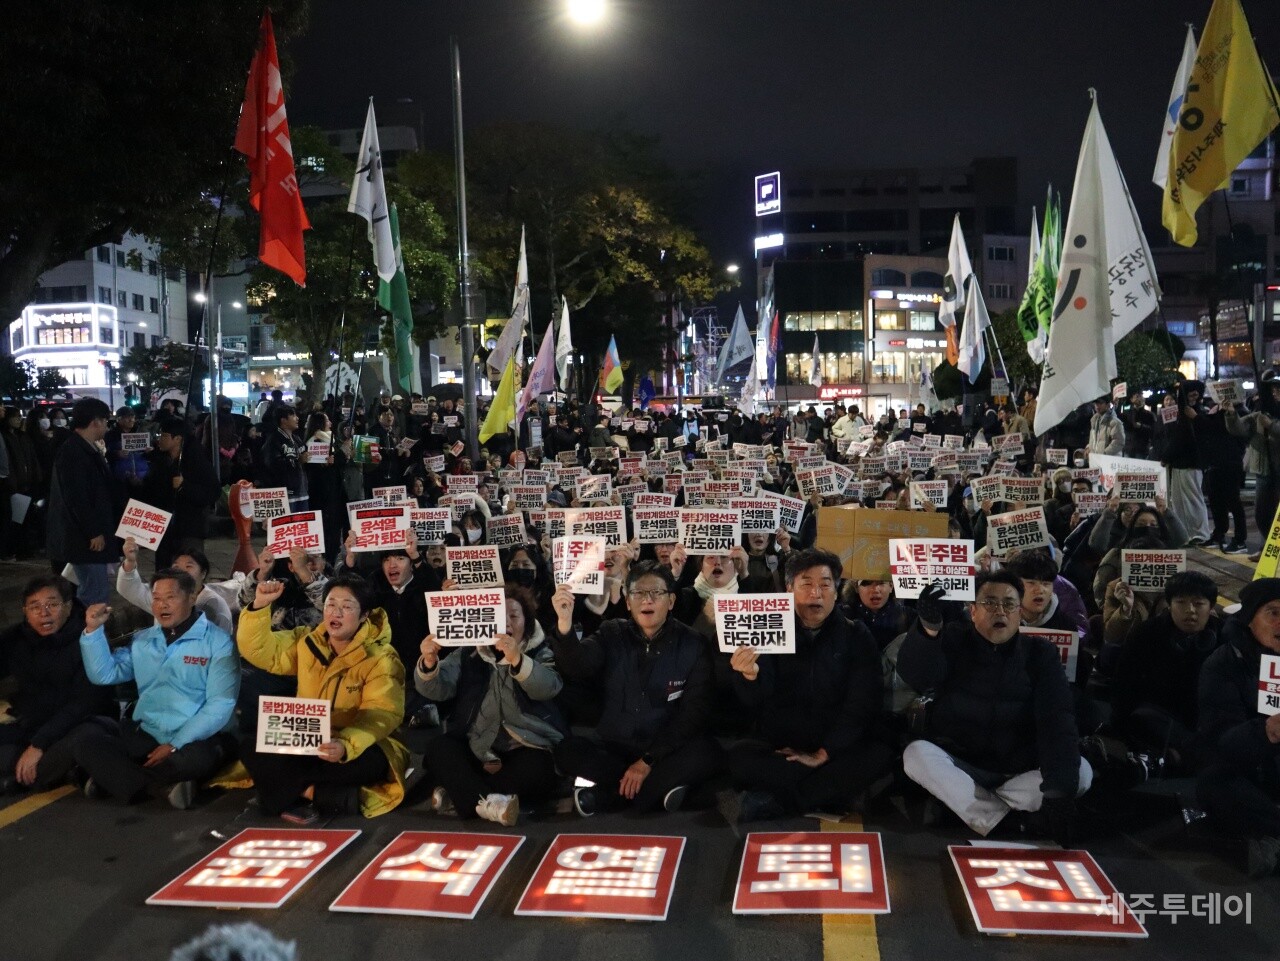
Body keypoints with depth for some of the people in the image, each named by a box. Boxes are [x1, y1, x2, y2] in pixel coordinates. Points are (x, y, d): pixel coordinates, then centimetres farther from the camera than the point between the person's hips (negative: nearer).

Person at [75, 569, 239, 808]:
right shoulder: (142, 641, 14)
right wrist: (93, 630, -4)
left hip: (196, 739, -5)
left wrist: (175, 745, -19)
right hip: (146, 736, 5)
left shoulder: (217, 642, -7)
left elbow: (220, 705, -13)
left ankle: (114, 777, -15)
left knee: (196, 758, -38)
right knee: (88, 747, -17)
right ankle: (166, 786, -22)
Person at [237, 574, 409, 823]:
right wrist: (260, 606, -14)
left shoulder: (381, 658, -14)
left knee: (369, 761, -38)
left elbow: (380, 715, -24)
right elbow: (259, 650, 3)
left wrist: (346, 745, -44)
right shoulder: (306, 641, 5)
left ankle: (294, 790, -15)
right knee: (250, 747, -18)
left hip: (358, 747, -5)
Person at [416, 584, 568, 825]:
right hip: (475, 750, 2)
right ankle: (486, 802, -37)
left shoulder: (541, 653, 8)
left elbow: (547, 688, -15)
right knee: (437, 749, -24)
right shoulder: (468, 654, 13)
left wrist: (517, 659, -35)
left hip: (525, 751, -2)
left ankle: (459, 793, -21)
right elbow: (437, 689, -5)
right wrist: (429, 663, -28)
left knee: (536, 768, -33)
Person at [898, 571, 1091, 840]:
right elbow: (917, 678, -23)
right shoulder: (954, 640, -2)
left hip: (1020, 774, 1)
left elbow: (1057, 722, -14)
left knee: (1080, 770, -23)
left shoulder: (1040, 653, 0)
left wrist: (1059, 791, -31)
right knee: (917, 754, -29)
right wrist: (928, 629, -45)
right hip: (956, 768, -1)